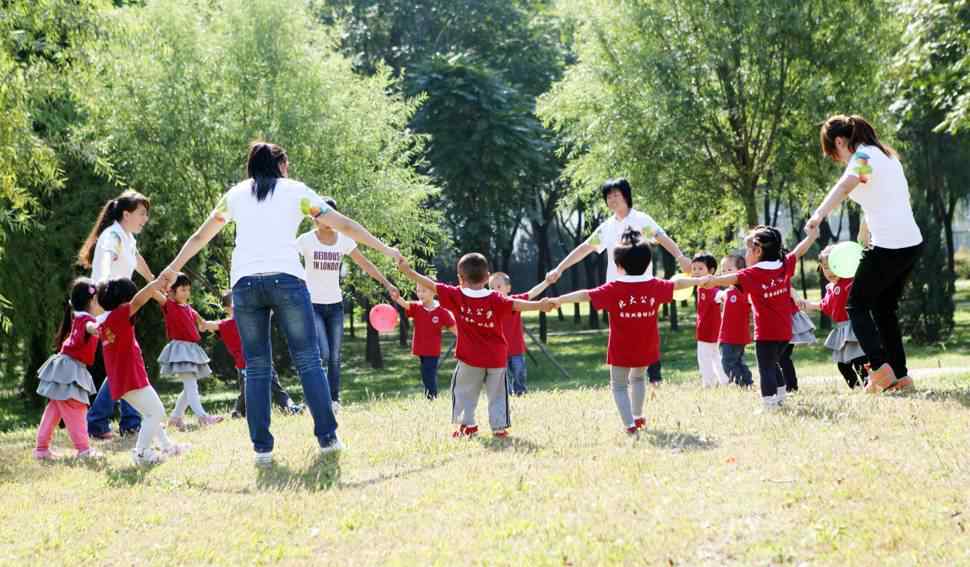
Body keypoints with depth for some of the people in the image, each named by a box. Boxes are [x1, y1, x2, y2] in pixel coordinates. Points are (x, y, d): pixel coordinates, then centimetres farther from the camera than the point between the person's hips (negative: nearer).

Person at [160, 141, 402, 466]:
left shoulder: (236, 194, 21)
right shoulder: (295, 191, 14)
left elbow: (200, 236, 29)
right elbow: (345, 226, 15)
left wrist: (173, 268, 42)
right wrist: (385, 249, 23)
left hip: (244, 282, 2)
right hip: (286, 278, -2)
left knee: (256, 368, 6)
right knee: (308, 360, 3)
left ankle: (262, 447, 0)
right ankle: (327, 437, -1)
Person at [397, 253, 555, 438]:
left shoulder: (456, 296, -8)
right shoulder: (495, 300, -10)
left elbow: (431, 285, -6)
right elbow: (516, 304, -23)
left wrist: (407, 270, -1)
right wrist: (539, 305, -31)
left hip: (470, 359, -1)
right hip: (496, 358, 1)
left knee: (464, 391, 15)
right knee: (497, 394, 11)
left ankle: (467, 425, 10)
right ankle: (499, 427, 6)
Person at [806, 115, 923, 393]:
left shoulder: (863, 156, -10)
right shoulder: (886, 155, 17)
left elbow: (846, 184, -31)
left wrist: (819, 214, -44)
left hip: (887, 246, -9)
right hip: (912, 243, 9)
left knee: (856, 305, 4)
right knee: (885, 309, 18)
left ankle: (881, 368, -10)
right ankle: (900, 376, 14)